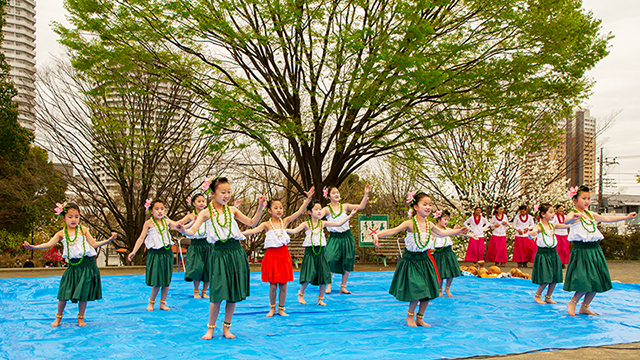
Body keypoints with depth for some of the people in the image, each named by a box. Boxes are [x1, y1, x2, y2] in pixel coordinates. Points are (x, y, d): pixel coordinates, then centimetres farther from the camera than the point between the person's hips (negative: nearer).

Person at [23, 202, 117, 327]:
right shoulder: (61, 234, 3)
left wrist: (110, 239, -6)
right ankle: (58, 317, 24)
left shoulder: (83, 230, 4)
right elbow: (48, 244, -7)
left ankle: (80, 318, 21)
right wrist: (33, 247, -21)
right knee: (64, 294, 1)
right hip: (73, 266, 0)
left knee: (83, 294, 3)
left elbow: (94, 244, 4)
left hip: (87, 264, 0)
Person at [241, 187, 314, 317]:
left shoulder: (285, 221, 3)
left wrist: (308, 198, -15)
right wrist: (239, 233, -30)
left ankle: (281, 309, 21)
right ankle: (272, 308, 23)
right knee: (273, 285, 4)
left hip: (283, 255, 2)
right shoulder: (266, 224, -2)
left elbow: (299, 212, -4)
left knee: (283, 285, 6)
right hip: (271, 255, -2)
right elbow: (254, 230, -15)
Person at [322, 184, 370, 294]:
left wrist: (366, 194, -9)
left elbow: (361, 207, 0)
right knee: (330, 260, -14)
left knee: (347, 262, 6)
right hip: (334, 238, -3)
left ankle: (343, 287, 20)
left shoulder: (344, 206, 2)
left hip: (347, 237, 3)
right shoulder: (326, 209, -4)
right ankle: (329, 285, 7)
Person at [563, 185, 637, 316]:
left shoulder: (591, 214, 13)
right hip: (581, 250, -8)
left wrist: (626, 217, 19)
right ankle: (572, 303, 9)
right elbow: (566, 221, -32)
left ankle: (584, 307, 22)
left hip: (595, 250, 8)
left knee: (596, 282, 8)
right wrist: (574, 218, -55)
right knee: (586, 282, -13)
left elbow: (607, 219, 21)